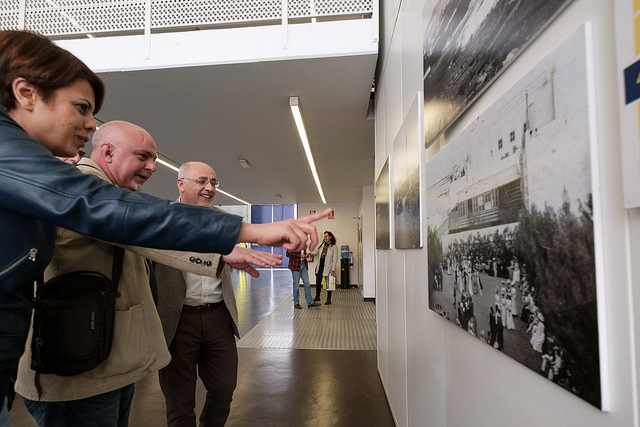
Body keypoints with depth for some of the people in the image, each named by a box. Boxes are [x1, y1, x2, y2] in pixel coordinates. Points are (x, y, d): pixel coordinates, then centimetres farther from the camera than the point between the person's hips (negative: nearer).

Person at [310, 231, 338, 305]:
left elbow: (335, 259, -8)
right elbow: (316, 252, 6)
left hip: (328, 267, -5)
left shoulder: (334, 247, -5)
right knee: (318, 282, 10)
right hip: (320, 266, 5)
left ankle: (328, 299, 14)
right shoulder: (321, 245, 12)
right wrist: (311, 254, -17)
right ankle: (317, 297, 27)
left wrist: (333, 269, -13)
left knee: (328, 284, 3)